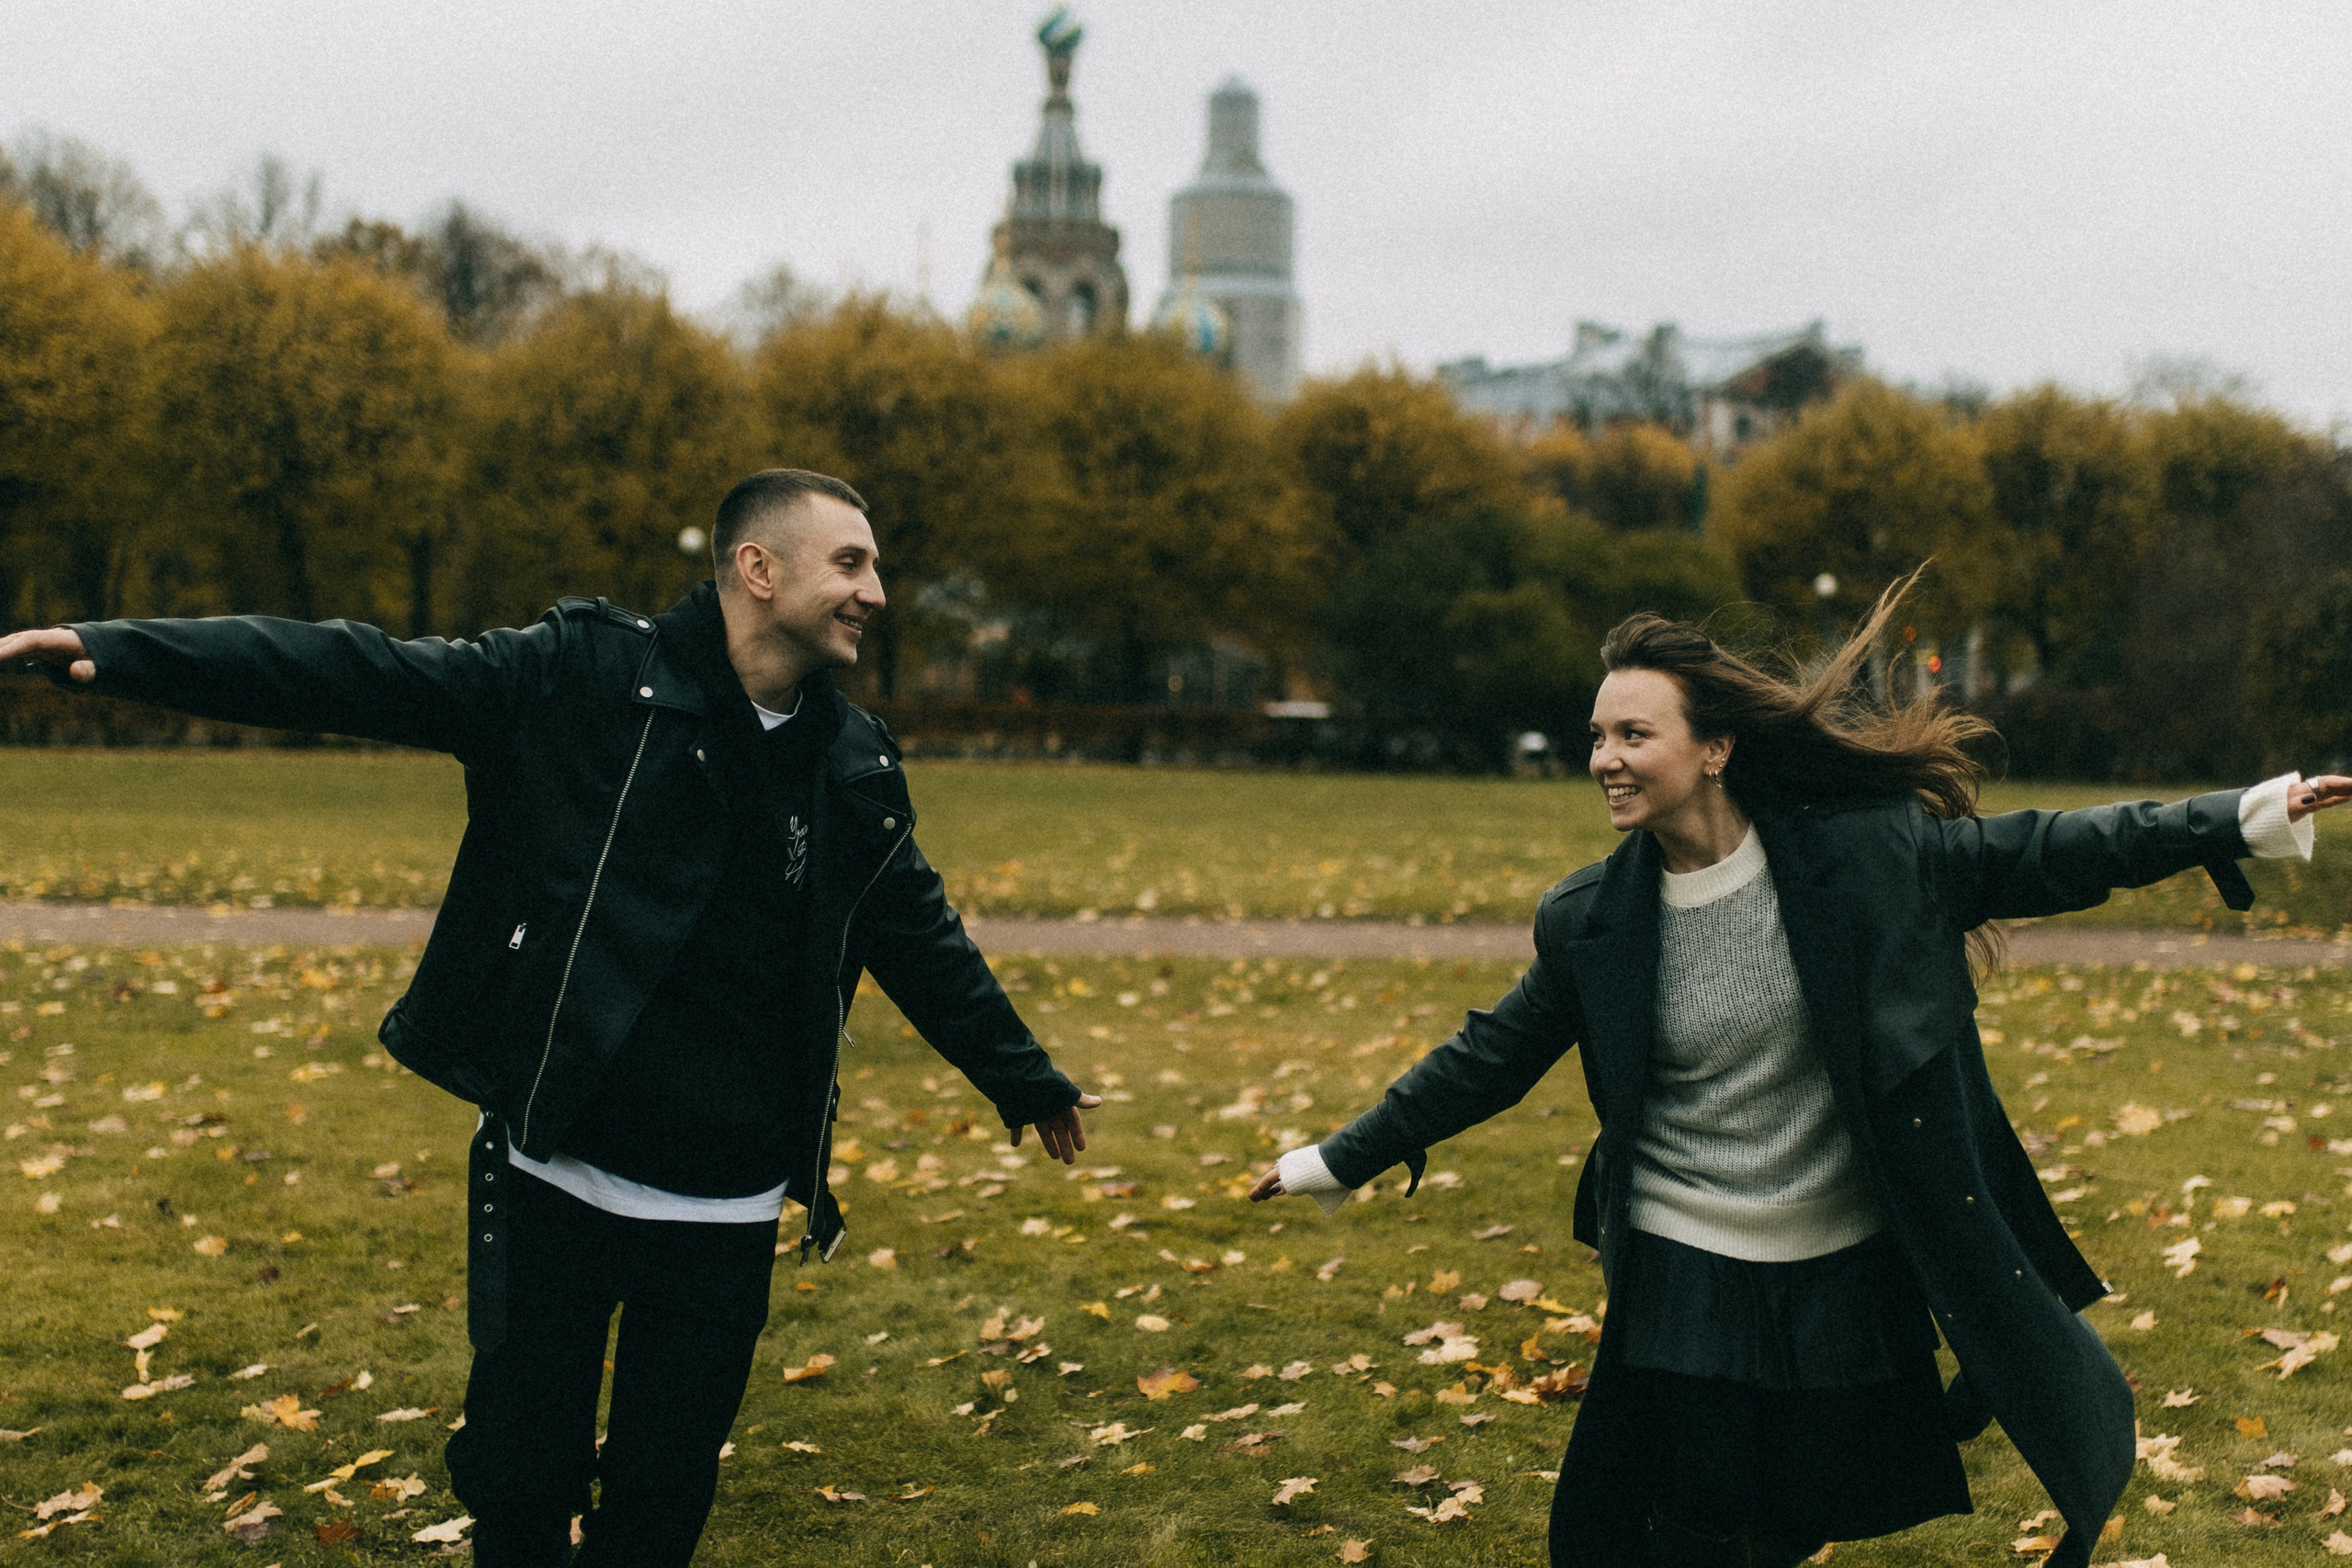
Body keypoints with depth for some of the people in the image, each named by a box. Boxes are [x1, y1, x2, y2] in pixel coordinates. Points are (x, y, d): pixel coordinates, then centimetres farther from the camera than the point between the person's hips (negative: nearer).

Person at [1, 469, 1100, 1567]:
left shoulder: (856, 772, 6)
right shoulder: (585, 678, -7)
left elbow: (926, 940, 20)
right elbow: (362, 675, -13)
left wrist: (1027, 1081, 29)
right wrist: (118, 652, -22)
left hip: (722, 1217, 3)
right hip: (552, 1186, -3)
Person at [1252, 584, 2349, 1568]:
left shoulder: (1859, 851, -9)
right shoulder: (1593, 923, -4)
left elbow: (2025, 859, -2)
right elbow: (1491, 1060, 6)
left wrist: (2240, 821, -3)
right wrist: (1344, 1159, 9)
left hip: (1850, 1278, 0)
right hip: (1685, 1282, 0)